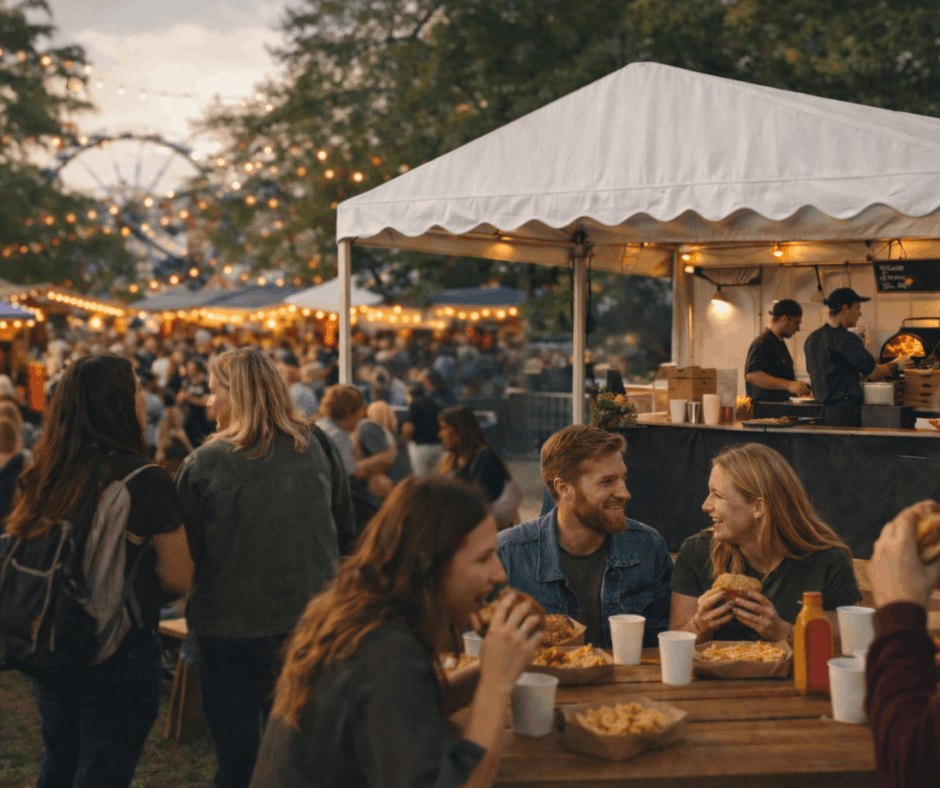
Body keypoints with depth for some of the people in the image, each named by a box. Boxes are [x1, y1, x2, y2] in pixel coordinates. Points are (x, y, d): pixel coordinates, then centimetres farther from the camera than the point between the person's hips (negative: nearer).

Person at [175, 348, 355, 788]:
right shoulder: (314, 451, -2)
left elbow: (183, 550, -7)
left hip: (229, 626, -3)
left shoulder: (203, 464, -14)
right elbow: (345, 526, 12)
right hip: (309, 619, 3)